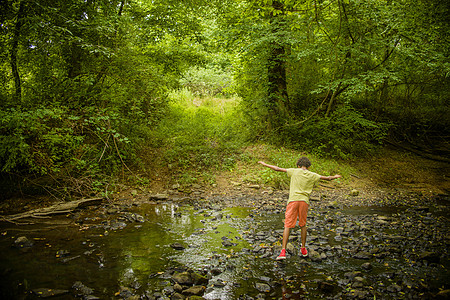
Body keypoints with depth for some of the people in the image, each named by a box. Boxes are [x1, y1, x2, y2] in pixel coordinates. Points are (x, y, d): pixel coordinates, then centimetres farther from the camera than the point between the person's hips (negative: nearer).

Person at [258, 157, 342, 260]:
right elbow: (327, 178, 24)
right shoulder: (312, 175, 12)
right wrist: (335, 177, 45)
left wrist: (265, 164, 15)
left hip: (293, 201, -2)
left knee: (288, 225, -2)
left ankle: (283, 251, -10)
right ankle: (303, 249, 30)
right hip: (304, 201, 2)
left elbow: (278, 169, 5)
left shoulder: (294, 171, 7)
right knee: (303, 225, 19)